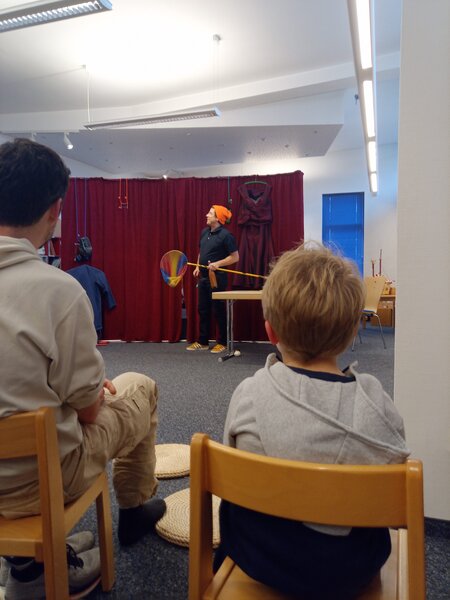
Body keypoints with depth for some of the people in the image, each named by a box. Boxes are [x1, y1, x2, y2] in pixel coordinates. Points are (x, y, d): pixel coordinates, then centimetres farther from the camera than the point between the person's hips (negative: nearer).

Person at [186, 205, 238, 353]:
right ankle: (203, 342, 21)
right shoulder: (204, 232, 10)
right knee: (203, 310, 12)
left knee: (218, 310, 1)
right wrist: (198, 267, 9)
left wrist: (218, 264, -21)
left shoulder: (225, 235, -13)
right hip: (203, 277, 8)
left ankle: (222, 342, 13)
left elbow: (235, 257, -14)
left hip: (217, 277, -8)